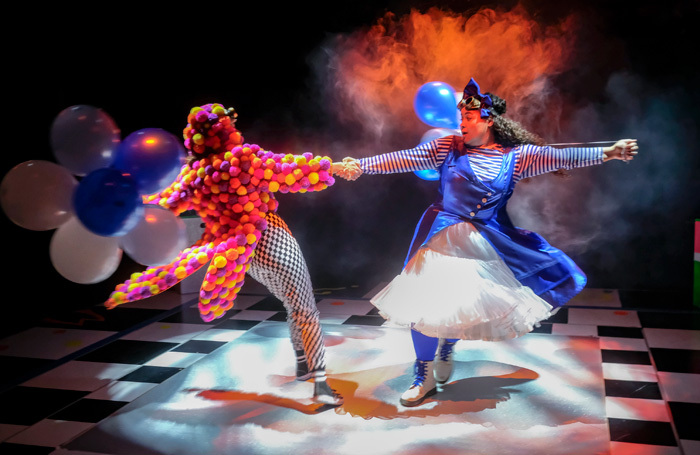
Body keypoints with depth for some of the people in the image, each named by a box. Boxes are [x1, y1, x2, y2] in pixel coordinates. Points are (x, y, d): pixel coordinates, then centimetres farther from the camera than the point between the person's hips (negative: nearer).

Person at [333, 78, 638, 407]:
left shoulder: (517, 156, -3)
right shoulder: (448, 148, -5)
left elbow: (561, 158, -8)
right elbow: (405, 159, -11)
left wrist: (607, 153, -16)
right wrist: (361, 165, -20)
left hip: (488, 240, 2)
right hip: (443, 236, -1)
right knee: (425, 300, -4)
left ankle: (448, 345, 28)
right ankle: (424, 376, 16)